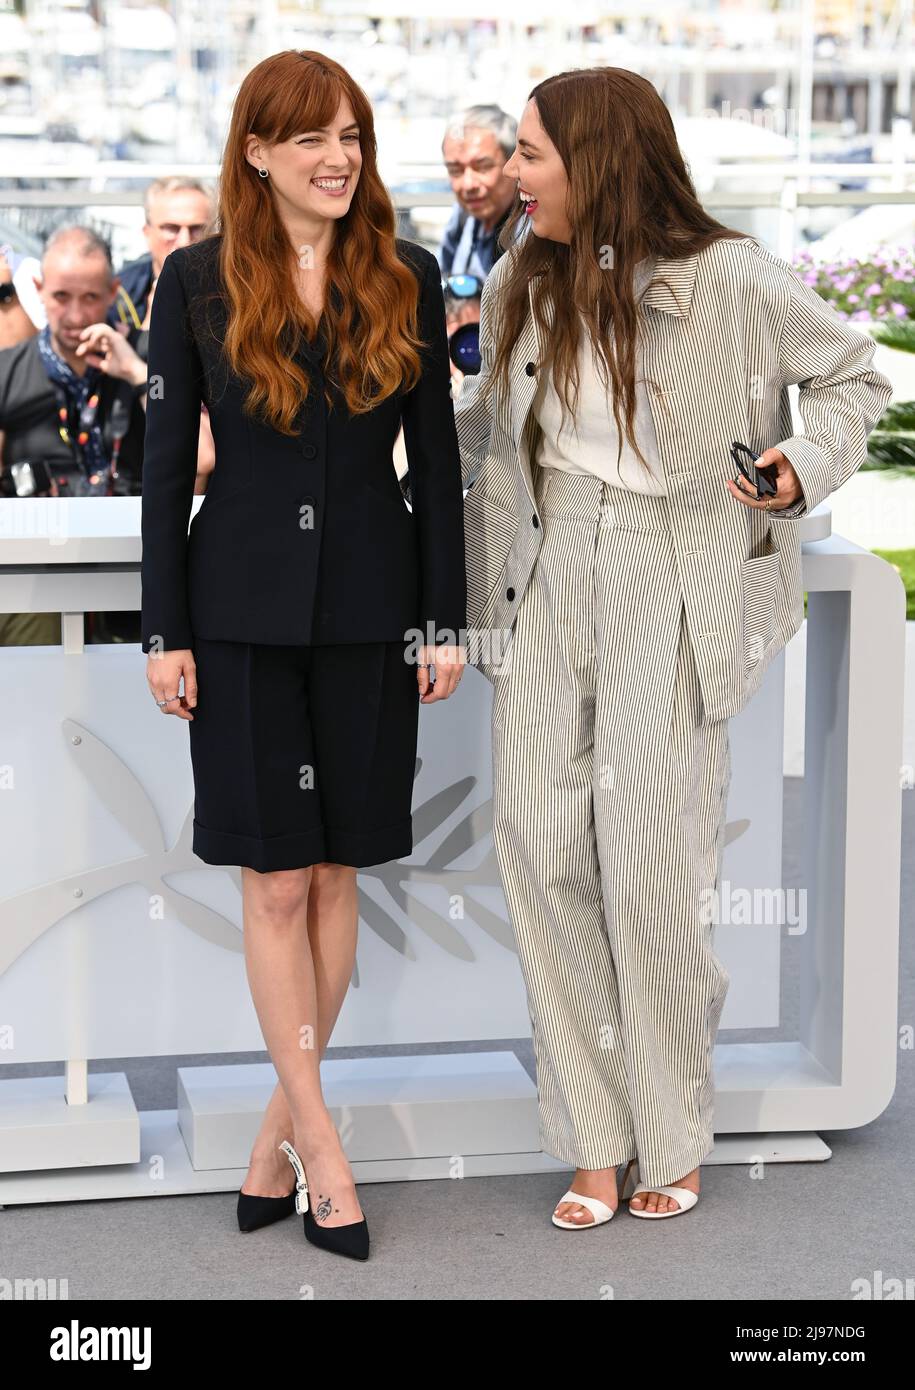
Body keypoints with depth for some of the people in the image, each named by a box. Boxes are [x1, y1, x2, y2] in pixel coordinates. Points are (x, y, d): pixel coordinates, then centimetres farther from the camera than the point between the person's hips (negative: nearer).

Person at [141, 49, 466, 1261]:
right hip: (244, 606, -1)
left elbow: (436, 460, 4)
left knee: (334, 874, 7)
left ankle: (280, 1128, 19)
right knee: (276, 882, 0)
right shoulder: (199, 283, -1)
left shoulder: (406, 280, 3)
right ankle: (318, 1139, 8)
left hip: (368, 608, 2)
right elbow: (167, 463, 0)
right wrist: (165, 631, -3)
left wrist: (446, 619, 1)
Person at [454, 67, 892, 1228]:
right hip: (548, 574, 5)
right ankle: (595, 1137, 9)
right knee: (539, 840, -2)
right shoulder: (524, 284, 6)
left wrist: (809, 462, -12)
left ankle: (670, 1133, 13)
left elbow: (854, 376, 3)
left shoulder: (728, 280, -9)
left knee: (646, 849, -7)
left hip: (667, 582, -5)